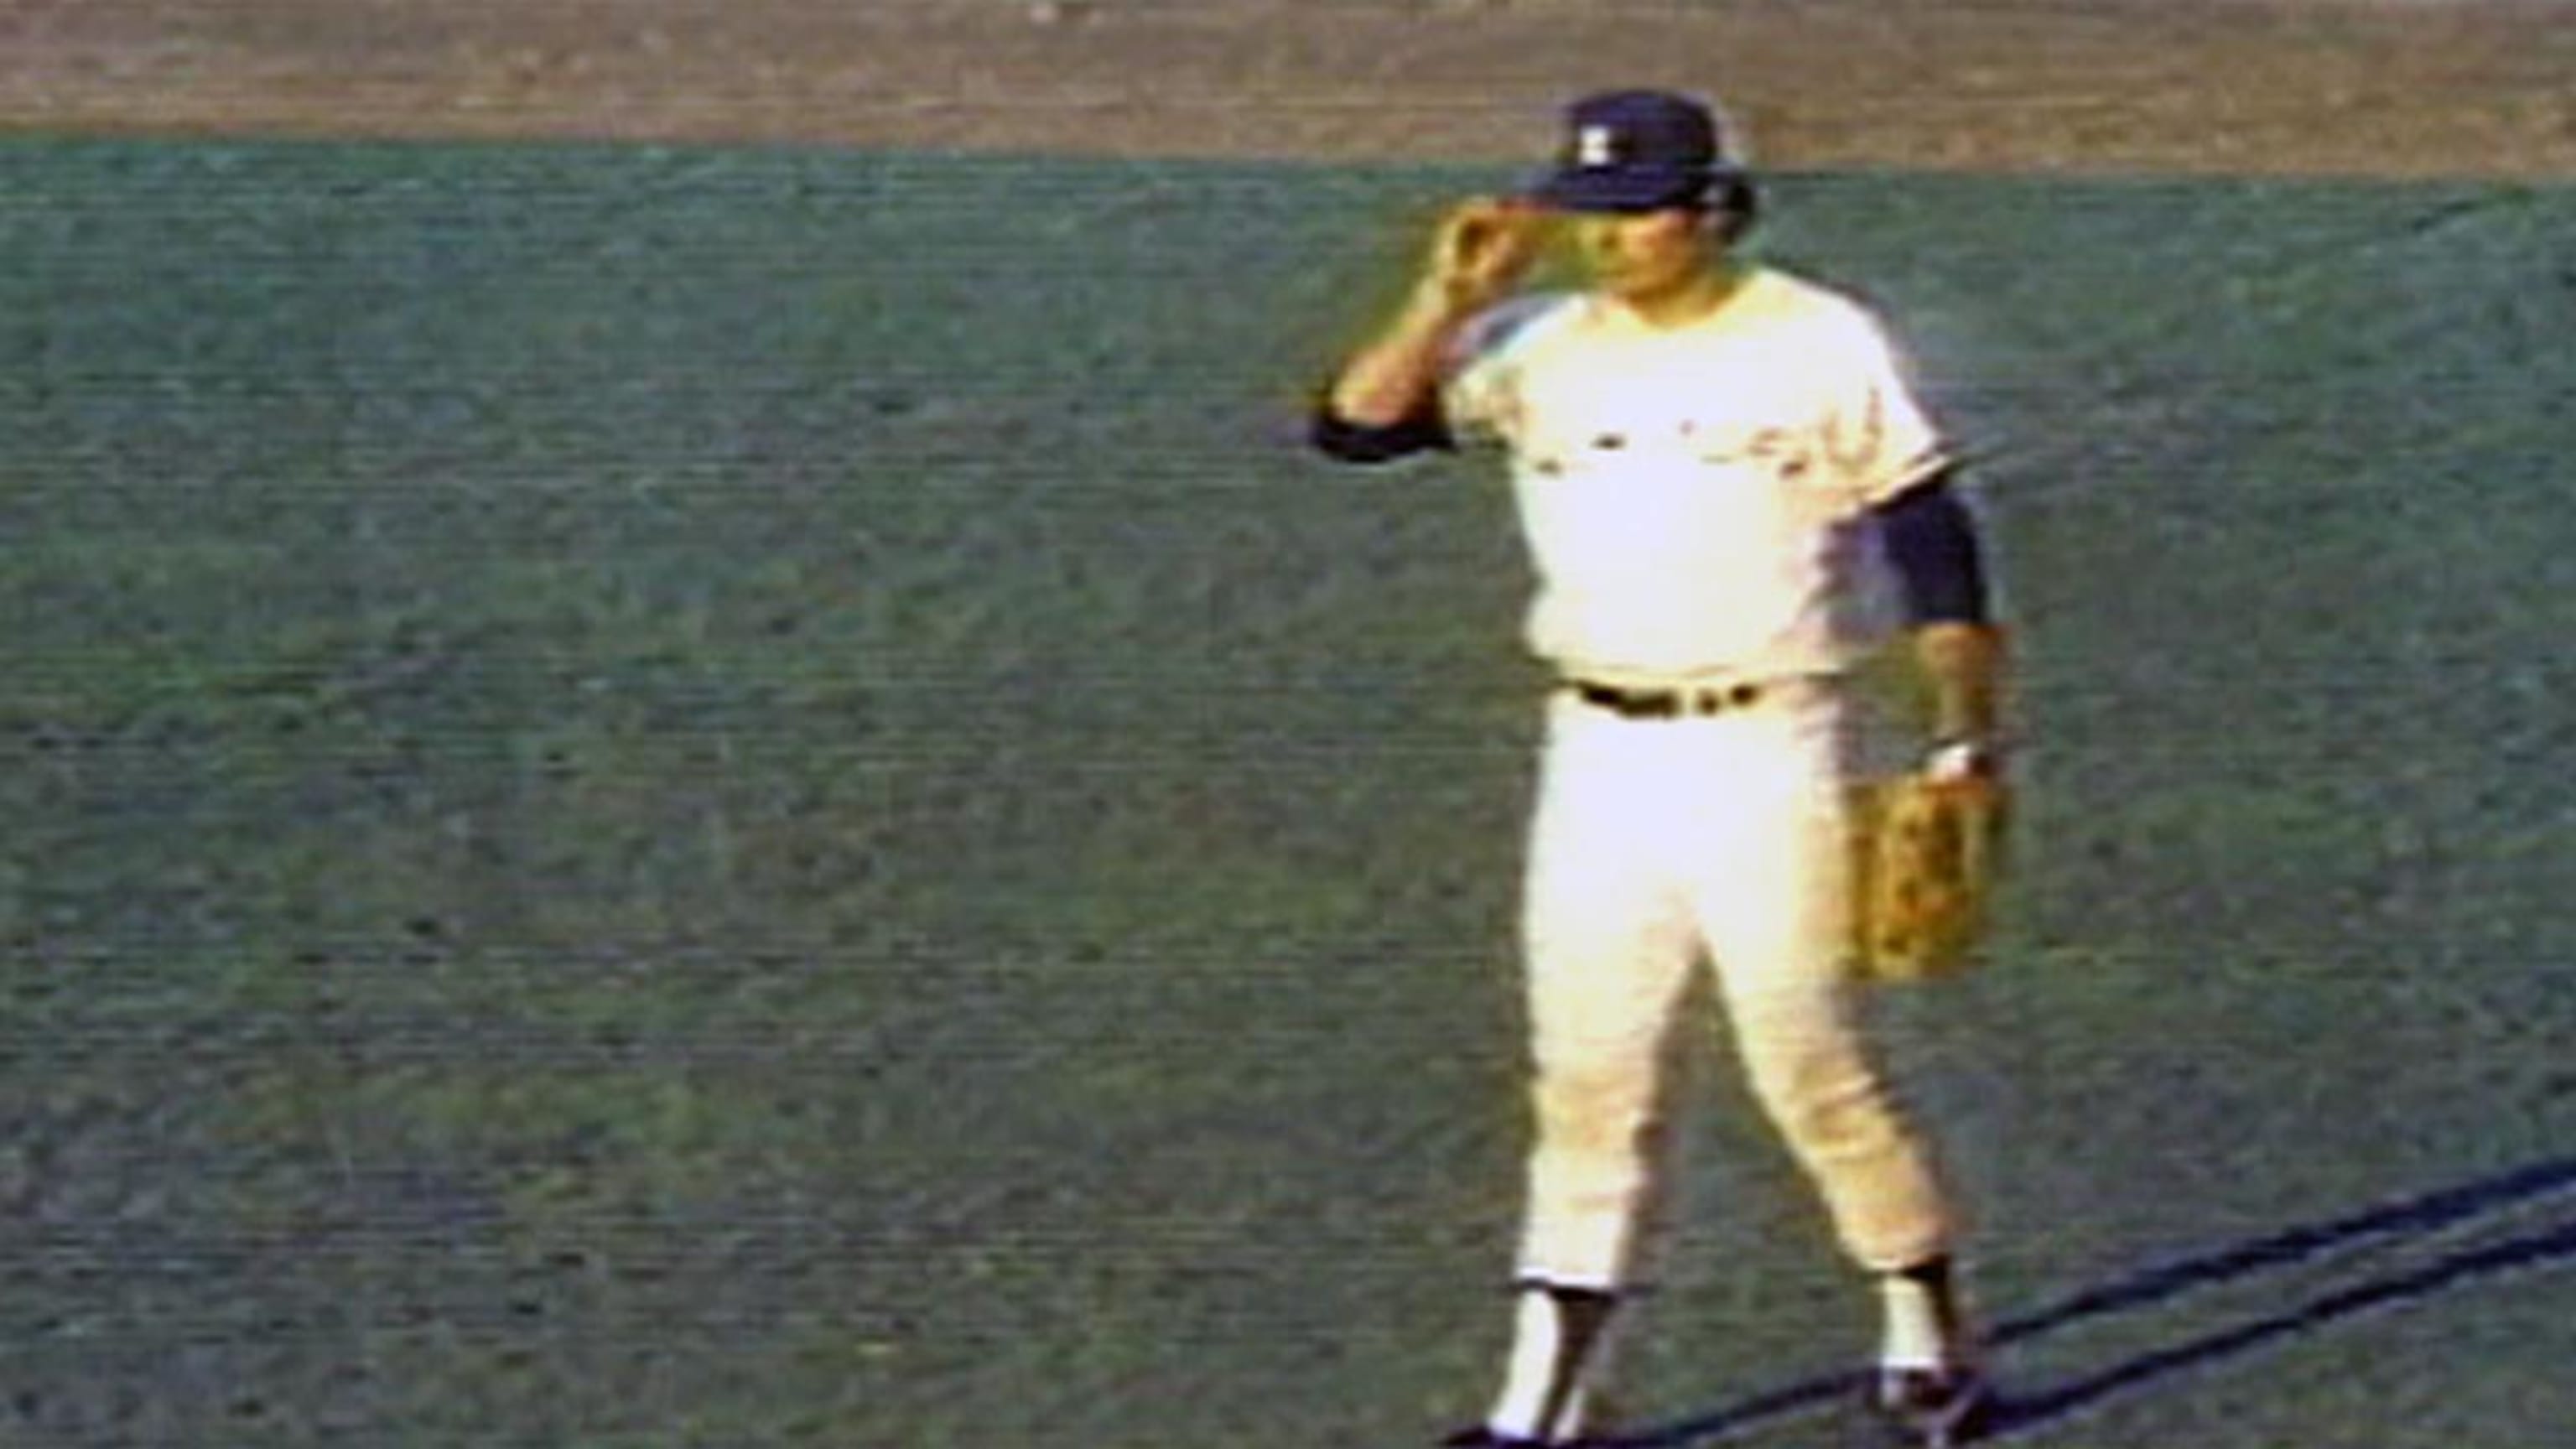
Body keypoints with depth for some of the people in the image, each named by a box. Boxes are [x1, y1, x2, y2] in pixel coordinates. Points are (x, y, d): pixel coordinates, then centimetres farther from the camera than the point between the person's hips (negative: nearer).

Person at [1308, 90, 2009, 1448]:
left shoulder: (1820, 345, -4)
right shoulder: (1540, 350, 5)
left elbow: (1931, 532, -1)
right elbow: (1353, 425, -2)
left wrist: (1963, 730, -8)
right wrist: (1450, 297, -13)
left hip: (1769, 753, -4)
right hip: (1597, 759, 4)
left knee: (1810, 1068, -1)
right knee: (1586, 1080, 5)